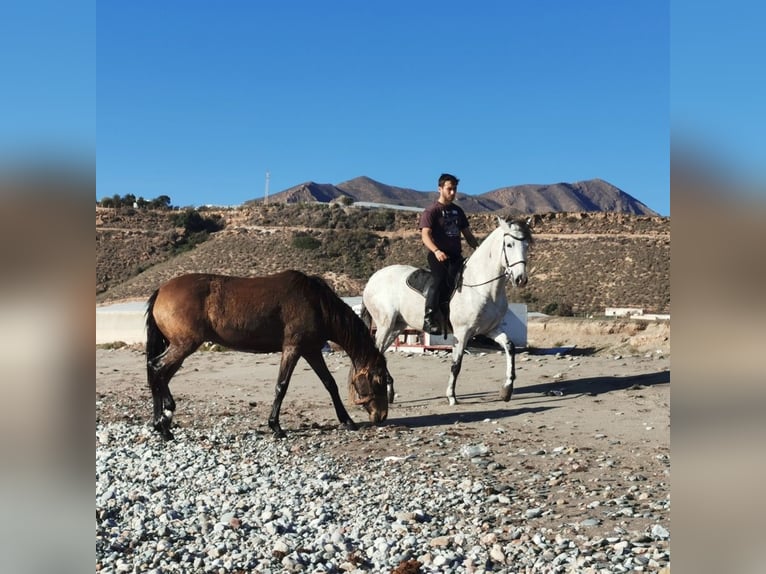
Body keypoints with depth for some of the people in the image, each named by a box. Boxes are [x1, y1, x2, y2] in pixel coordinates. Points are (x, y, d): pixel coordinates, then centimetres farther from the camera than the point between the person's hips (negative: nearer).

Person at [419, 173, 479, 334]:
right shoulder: (431, 211, -1)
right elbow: (425, 235, -14)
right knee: (440, 280, -27)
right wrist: (436, 251, -32)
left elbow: (467, 234, 24)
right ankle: (428, 319, -25)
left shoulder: (458, 211, 19)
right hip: (438, 256, -7)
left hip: (456, 255, 7)